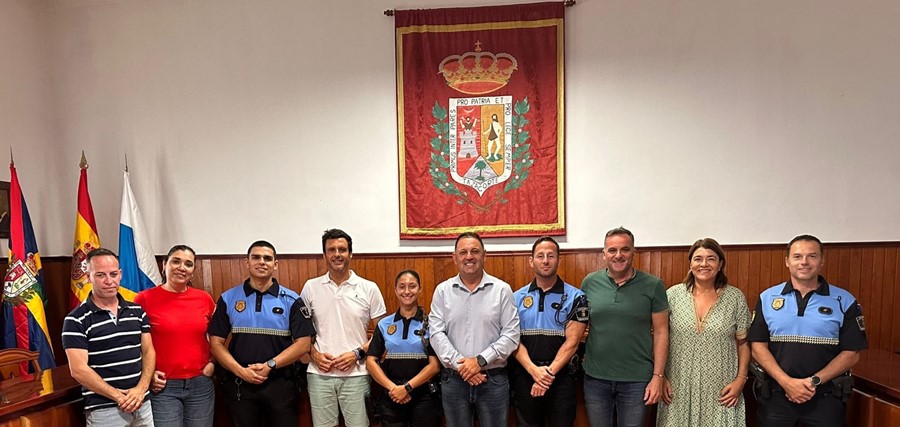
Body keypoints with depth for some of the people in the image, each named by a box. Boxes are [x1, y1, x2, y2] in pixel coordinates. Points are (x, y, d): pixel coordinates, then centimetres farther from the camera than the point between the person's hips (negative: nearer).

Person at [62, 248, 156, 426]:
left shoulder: (137, 311, 6)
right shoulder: (76, 320, -8)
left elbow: (148, 351, 7)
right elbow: (78, 370, -13)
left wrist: (141, 388, -9)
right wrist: (119, 396, -14)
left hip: (142, 404, 4)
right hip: (103, 410, -4)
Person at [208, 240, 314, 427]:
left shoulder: (291, 300, 0)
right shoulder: (228, 299, 3)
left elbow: (303, 343, -5)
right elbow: (216, 343, 1)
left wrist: (269, 365, -15)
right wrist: (240, 371, -13)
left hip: (281, 384, -1)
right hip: (239, 383, 1)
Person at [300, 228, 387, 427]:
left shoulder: (369, 288, -1)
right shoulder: (311, 287, 4)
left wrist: (358, 353, -9)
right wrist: (313, 353, -4)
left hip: (356, 374, -1)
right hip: (319, 374, 1)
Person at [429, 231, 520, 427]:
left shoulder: (502, 290, -1)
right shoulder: (442, 291, 3)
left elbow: (511, 335, -6)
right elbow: (437, 334, -3)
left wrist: (481, 361, -15)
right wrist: (460, 365, -14)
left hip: (494, 379, -1)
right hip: (453, 379, 1)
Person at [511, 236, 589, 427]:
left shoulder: (575, 297, -3)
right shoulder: (517, 298, 4)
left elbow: (572, 342, -8)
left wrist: (549, 373, -15)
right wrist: (534, 370, -15)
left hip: (561, 377, -2)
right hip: (524, 376, 2)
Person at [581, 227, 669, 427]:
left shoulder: (652, 285, -5)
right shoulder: (589, 283, 0)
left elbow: (661, 333, -3)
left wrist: (657, 376, -6)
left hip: (637, 380, -2)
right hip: (595, 378, 2)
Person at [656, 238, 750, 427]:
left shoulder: (736, 297, 0)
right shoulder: (673, 295, -1)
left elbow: (743, 343, 5)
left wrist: (741, 379, -3)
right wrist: (660, 377, -2)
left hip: (720, 391, 0)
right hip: (678, 389, 0)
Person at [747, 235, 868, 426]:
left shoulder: (844, 301, -1)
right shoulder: (768, 298, 1)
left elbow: (851, 354, -2)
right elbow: (758, 346, -2)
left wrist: (815, 381, -12)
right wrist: (786, 382, -14)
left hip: (826, 397, -1)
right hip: (775, 395, 1)